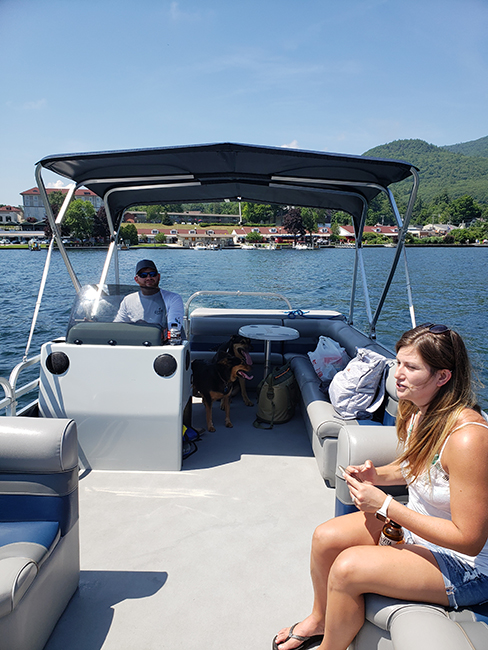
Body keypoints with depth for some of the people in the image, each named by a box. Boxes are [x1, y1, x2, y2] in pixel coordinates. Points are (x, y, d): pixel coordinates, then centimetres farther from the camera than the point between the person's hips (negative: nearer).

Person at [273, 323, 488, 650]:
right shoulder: (416, 411, -6)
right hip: (415, 524, 8)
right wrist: (377, 475, -6)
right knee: (326, 537, -3)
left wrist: (384, 504, -28)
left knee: (348, 567, -21)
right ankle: (320, 620, 27)